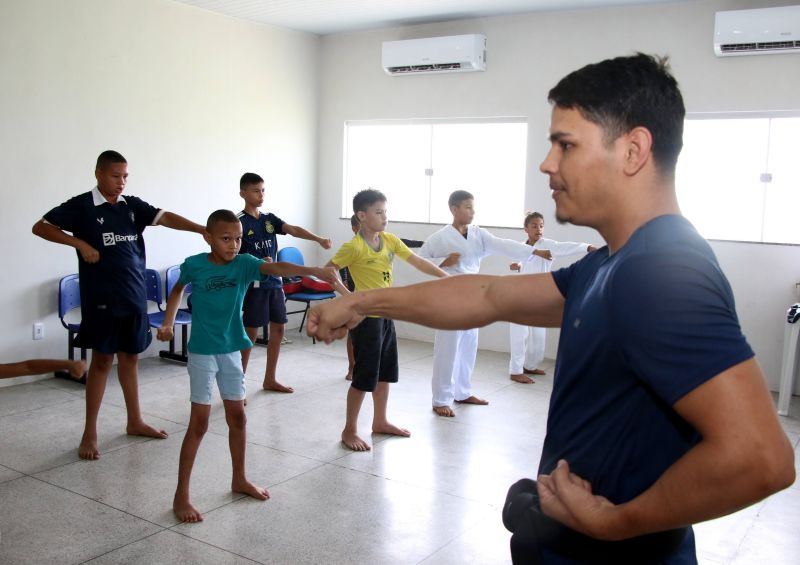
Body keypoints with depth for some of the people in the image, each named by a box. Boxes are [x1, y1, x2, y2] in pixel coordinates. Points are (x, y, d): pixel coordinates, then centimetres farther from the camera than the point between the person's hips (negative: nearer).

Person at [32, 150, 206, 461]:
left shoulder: (132, 205, 7)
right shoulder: (81, 205, -5)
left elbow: (166, 217, -4)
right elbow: (40, 227, -6)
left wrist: (203, 229, -18)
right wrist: (81, 243, -15)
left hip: (134, 293, 5)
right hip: (101, 296, -5)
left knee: (130, 356, 13)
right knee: (102, 359, -1)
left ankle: (135, 421, 26)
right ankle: (89, 433, 9)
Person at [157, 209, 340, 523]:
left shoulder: (244, 263, -7)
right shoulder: (194, 264, -10)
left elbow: (277, 268, -24)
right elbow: (178, 289, 11)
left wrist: (314, 271, -39)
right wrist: (168, 323, 0)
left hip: (231, 351, 3)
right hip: (202, 353, -3)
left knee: (238, 417, 12)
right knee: (199, 423, -3)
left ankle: (239, 479, 32)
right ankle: (181, 495, 8)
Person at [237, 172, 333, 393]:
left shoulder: (270, 219, 9)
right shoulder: (239, 222, -8)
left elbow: (294, 230, -6)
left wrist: (319, 239, -22)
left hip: (275, 282, 7)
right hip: (254, 284, -7)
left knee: (278, 327, 10)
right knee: (251, 332, -4)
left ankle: (270, 380, 22)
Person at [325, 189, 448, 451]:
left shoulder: (390, 240, 3)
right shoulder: (353, 247, -17)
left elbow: (418, 262, 6)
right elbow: (327, 271, -15)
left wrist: (448, 278, 1)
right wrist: (347, 295, -21)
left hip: (386, 315, 7)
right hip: (366, 317, -7)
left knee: (386, 372, 17)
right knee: (365, 376, -1)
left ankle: (380, 422, 33)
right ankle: (349, 430, 13)